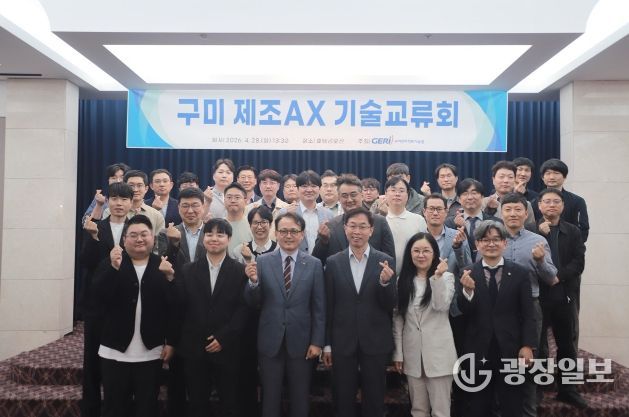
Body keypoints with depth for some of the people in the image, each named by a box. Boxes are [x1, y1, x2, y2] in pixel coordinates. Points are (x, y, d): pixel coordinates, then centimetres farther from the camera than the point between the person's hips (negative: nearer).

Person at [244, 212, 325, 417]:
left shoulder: (314, 264, -3)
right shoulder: (262, 262, -3)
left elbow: (319, 307, -1)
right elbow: (253, 303, -3)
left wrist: (317, 342, -4)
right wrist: (253, 281, -21)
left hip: (301, 341, 0)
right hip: (270, 341, 0)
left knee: (300, 399, 15)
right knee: (270, 397, 15)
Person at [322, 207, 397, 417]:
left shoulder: (386, 262, -3)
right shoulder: (333, 262, 0)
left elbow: (391, 306, -4)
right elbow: (328, 306, 3)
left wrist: (385, 282, -22)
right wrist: (327, 343, 3)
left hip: (375, 342, 0)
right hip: (343, 342, 1)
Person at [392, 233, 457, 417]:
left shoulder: (446, 277, 0)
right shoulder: (403, 280, 7)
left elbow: (442, 306, -17)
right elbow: (397, 318, 6)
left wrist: (438, 276, -23)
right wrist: (398, 353, 3)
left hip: (438, 352, -2)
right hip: (412, 353, 3)